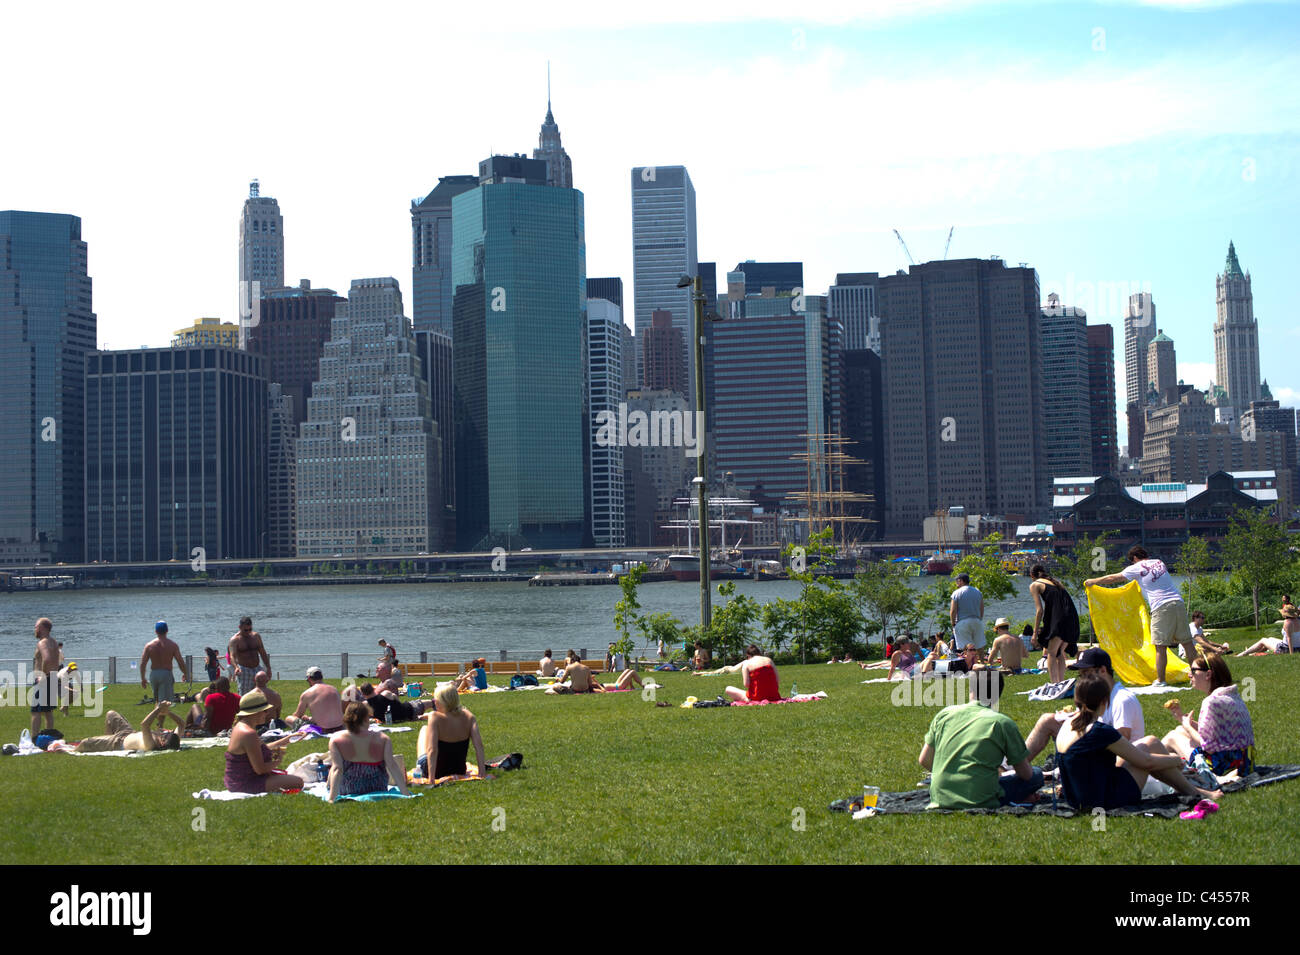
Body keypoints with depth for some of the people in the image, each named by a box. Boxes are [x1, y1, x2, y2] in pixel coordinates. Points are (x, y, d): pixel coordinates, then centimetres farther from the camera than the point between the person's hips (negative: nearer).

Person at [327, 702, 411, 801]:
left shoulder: (335, 739, -17)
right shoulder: (383, 739, -17)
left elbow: (336, 768, -22)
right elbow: (392, 766, -19)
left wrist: (331, 798, -25)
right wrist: (405, 793, -17)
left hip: (347, 793, 0)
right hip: (378, 792, 0)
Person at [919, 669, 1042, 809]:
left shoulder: (944, 714, 6)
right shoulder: (1003, 722, -4)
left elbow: (924, 760, 12)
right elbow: (1026, 774, 3)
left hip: (940, 801, 3)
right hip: (982, 802, -3)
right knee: (1036, 774, 14)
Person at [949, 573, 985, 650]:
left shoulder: (956, 593, -3)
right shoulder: (978, 592, 11)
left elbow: (953, 611, -7)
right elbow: (982, 610, 13)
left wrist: (953, 624, 2)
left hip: (962, 622, -4)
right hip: (977, 622, 4)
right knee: (980, 647, 7)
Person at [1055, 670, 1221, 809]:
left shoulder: (1067, 727, 4)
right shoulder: (1100, 731, -21)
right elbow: (1147, 762, -12)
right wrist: (1177, 760, 9)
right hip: (1107, 800, -8)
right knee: (1150, 743, 5)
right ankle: (1192, 792, 18)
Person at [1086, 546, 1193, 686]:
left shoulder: (1136, 568, 4)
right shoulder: (1160, 563, 20)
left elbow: (1113, 578, 11)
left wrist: (1093, 582, 23)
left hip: (1161, 607, -6)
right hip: (1178, 602, 6)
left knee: (1160, 646, -2)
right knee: (1187, 642, 8)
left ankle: (1160, 680, -2)